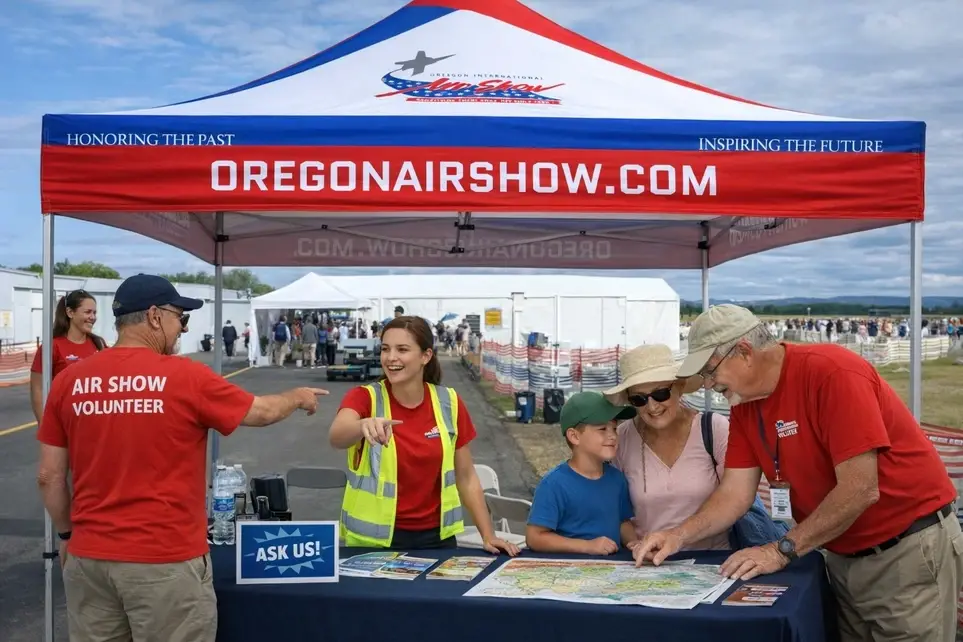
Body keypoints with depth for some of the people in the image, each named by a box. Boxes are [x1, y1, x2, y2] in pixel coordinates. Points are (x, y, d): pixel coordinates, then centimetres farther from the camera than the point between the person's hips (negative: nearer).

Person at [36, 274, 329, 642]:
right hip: (166, 559, -4)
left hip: (88, 556, 4)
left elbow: (49, 477, 5)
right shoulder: (187, 377, -11)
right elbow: (262, 412, 4)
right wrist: (299, 397, 24)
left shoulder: (69, 381, 0)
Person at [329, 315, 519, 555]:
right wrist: (365, 425, -54)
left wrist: (488, 535, -2)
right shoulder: (365, 397, -11)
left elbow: (466, 477, 5)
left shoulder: (449, 402, -3)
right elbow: (336, 438, -33)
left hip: (435, 536, 2)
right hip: (375, 538, -2)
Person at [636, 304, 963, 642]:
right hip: (844, 557, 7)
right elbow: (735, 492, 0)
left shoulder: (833, 373, -25)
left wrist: (782, 551, -23)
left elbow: (859, 490, -27)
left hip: (910, 549, -7)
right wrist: (679, 535, -13)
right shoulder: (744, 403, -1)